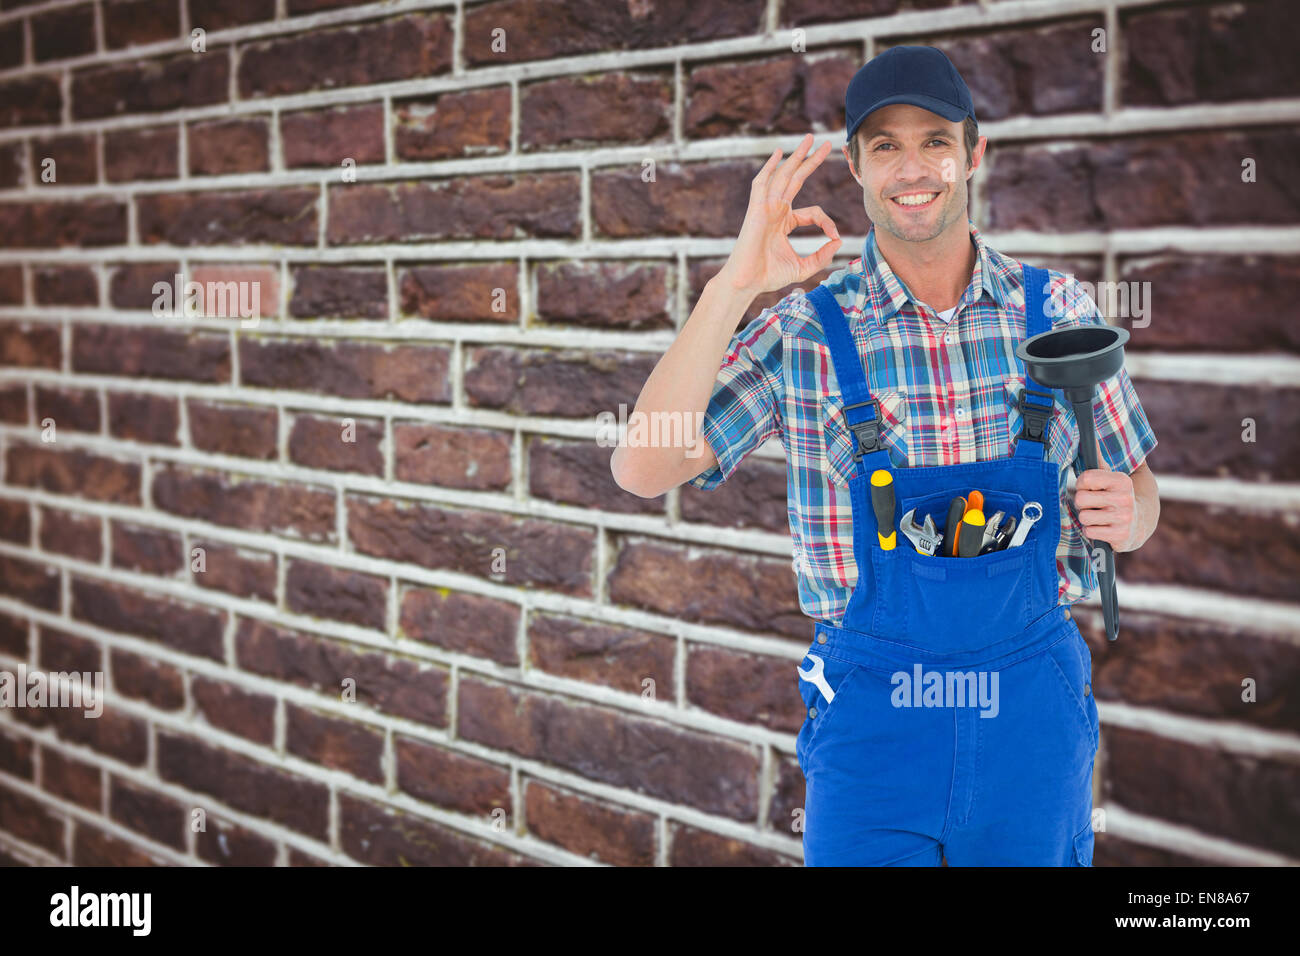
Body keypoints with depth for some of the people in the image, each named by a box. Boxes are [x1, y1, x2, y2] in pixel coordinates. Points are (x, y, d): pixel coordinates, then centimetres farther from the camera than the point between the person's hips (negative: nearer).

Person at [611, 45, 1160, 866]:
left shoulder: (1058, 310, 0)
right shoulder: (806, 336, -6)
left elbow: (1136, 487, 10)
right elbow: (643, 470, -16)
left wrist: (1126, 512, -14)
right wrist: (735, 287, -21)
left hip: (1035, 709, 2)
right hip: (873, 716, -2)